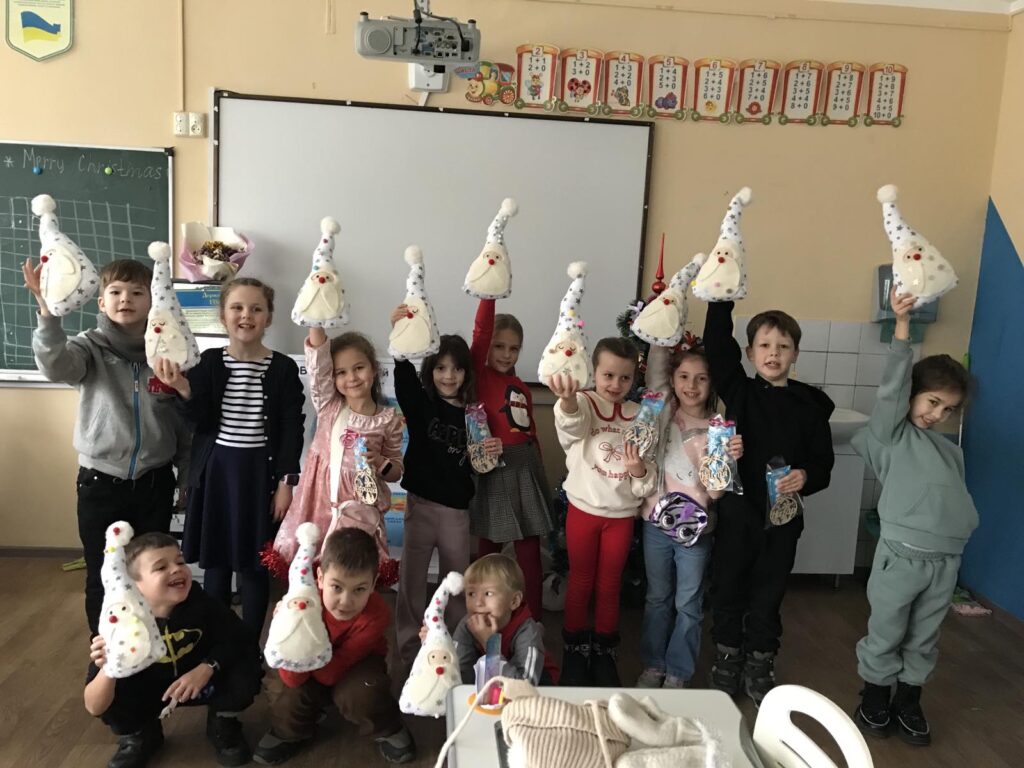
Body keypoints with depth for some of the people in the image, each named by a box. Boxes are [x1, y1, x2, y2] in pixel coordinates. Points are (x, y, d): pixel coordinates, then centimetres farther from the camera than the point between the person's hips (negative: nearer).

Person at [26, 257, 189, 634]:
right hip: (101, 485, -1)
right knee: (103, 577, 10)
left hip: (155, 484, 1)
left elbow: (186, 425, 3)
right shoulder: (90, 348, -5)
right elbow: (55, 365, -30)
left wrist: (189, 481, 6)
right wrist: (47, 310, -46)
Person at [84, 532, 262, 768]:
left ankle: (222, 725, 7)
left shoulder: (200, 602, -26)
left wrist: (207, 668, -35)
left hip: (202, 682, 0)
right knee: (111, 694, -28)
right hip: (148, 693, 0)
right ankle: (140, 736, 8)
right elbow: (95, 708, -30)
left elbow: (241, 640, -17)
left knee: (246, 668, -27)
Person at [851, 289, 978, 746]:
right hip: (901, 555, -5)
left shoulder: (951, 451, 14)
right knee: (884, 636, 8)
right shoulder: (892, 434, -4)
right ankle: (874, 700, 27)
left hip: (946, 560, 5)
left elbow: (957, 500, 18)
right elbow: (892, 385, -16)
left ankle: (908, 703, 32)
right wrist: (902, 326, -24)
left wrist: (958, 538, 7)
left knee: (924, 640, 16)